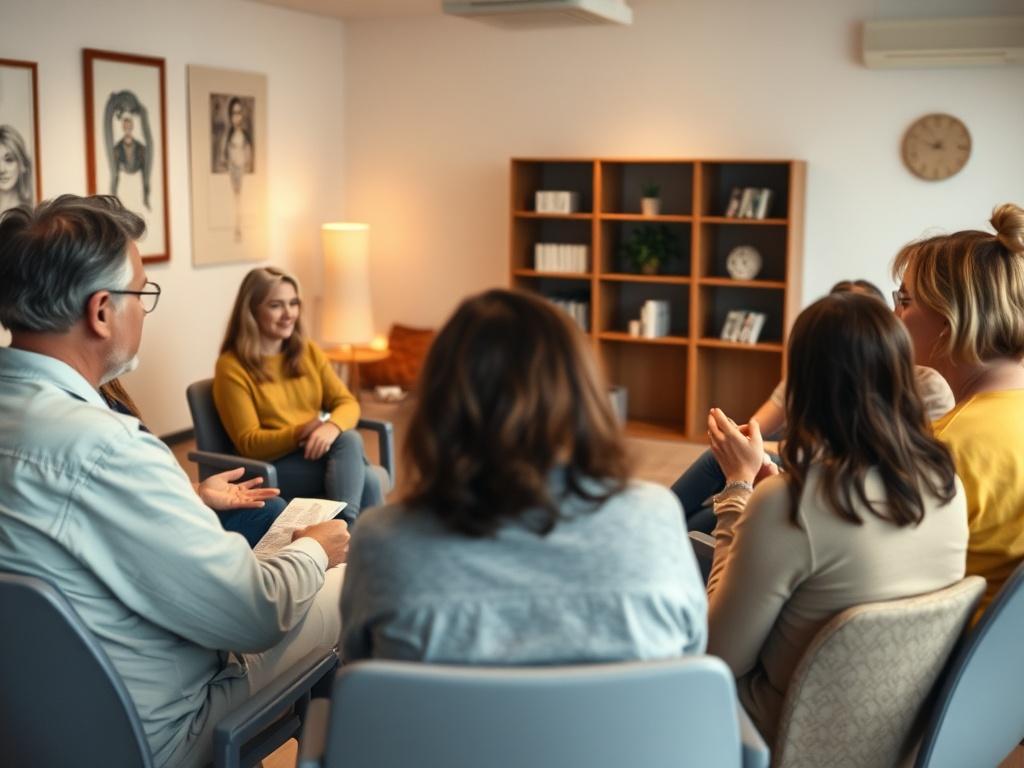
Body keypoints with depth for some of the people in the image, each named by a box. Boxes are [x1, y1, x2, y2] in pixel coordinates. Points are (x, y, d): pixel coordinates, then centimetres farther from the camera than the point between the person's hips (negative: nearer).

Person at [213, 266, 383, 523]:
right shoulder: (232, 367, -7)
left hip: (315, 453, 5)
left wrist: (332, 427, -21)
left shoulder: (309, 351, 11)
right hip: (270, 467, -5)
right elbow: (249, 444, -10)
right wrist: (302, 432, -24)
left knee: (349, 438, -32)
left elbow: (347, 403, 3)